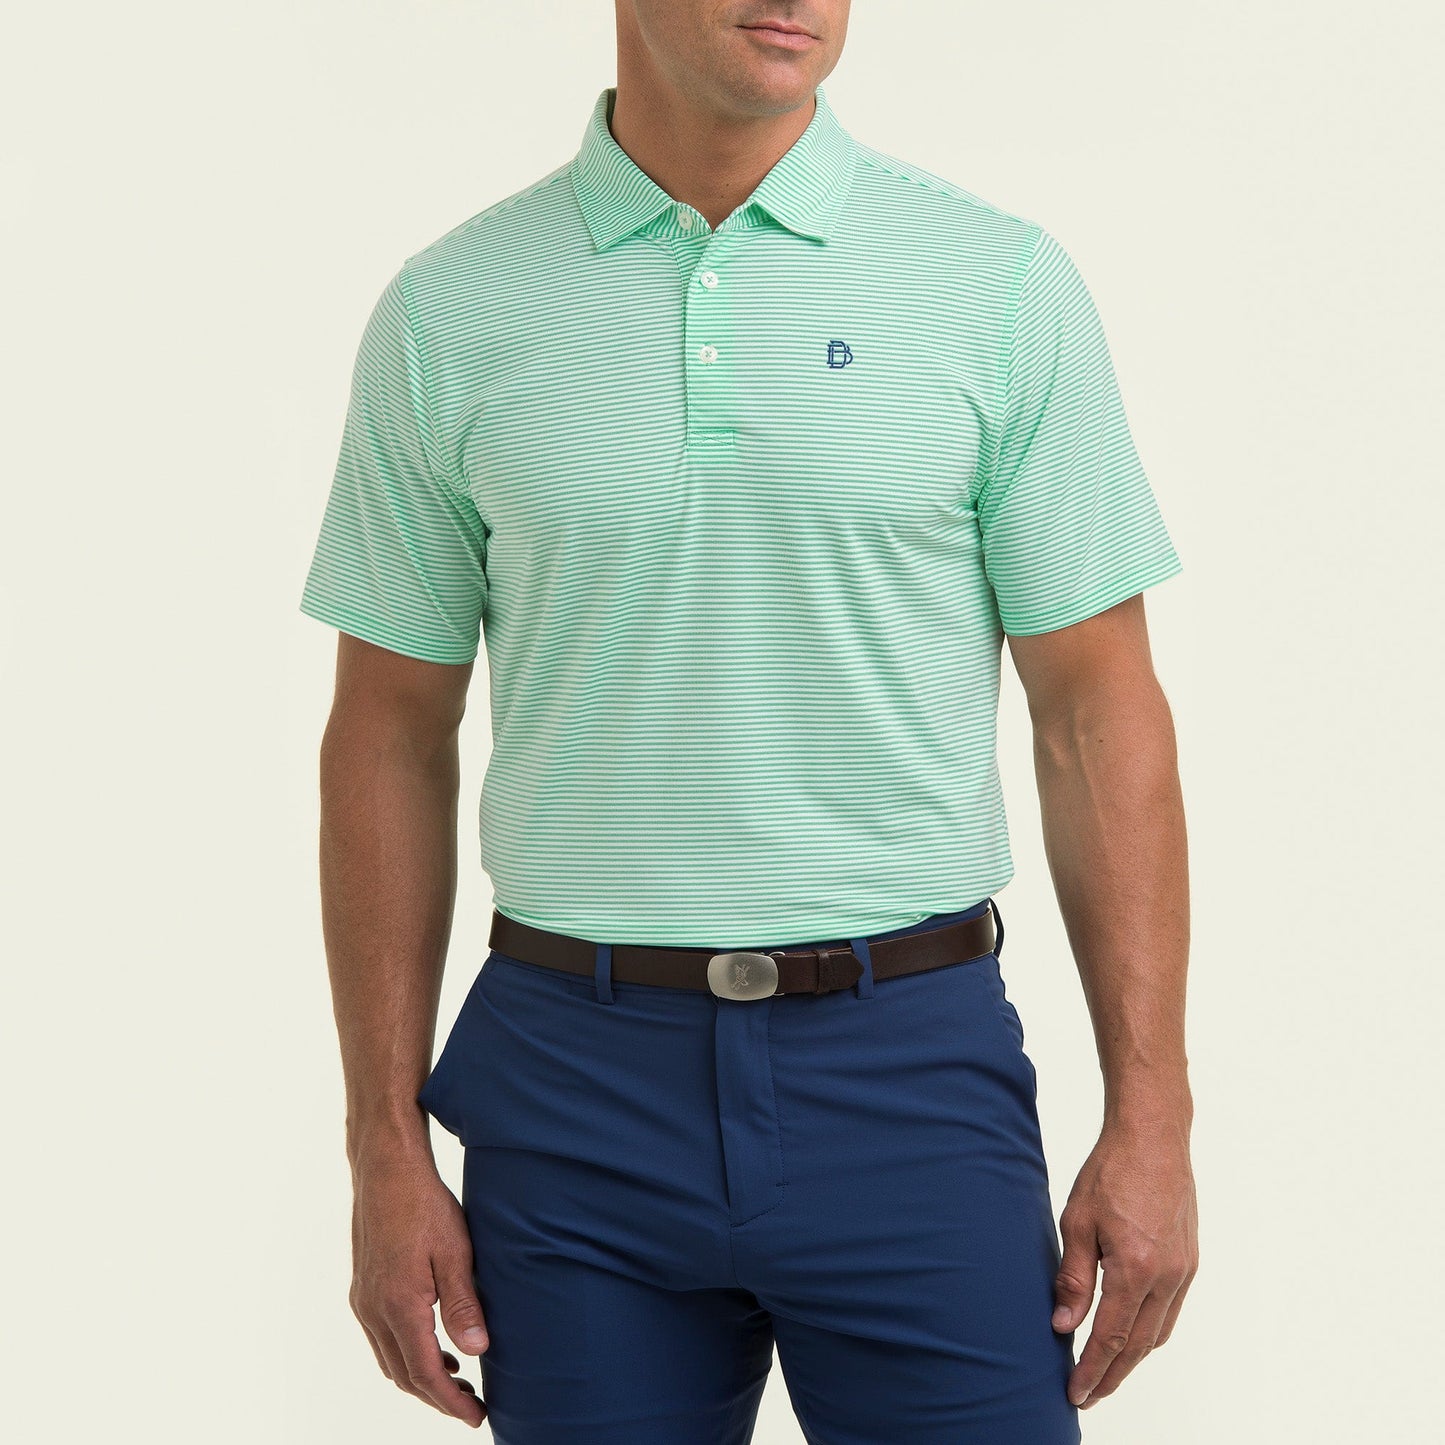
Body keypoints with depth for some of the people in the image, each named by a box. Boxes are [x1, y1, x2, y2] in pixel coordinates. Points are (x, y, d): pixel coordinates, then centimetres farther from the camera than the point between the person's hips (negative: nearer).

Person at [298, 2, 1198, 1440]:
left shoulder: (1000, 284, 0)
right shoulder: (448, 315, 2)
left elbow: (1099, 712, 1)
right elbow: (390, 737, 6)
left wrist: (1150, 1117, -4)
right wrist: (387, 1151, 2)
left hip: (907, 1068, 0)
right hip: (576, 1095, 1)